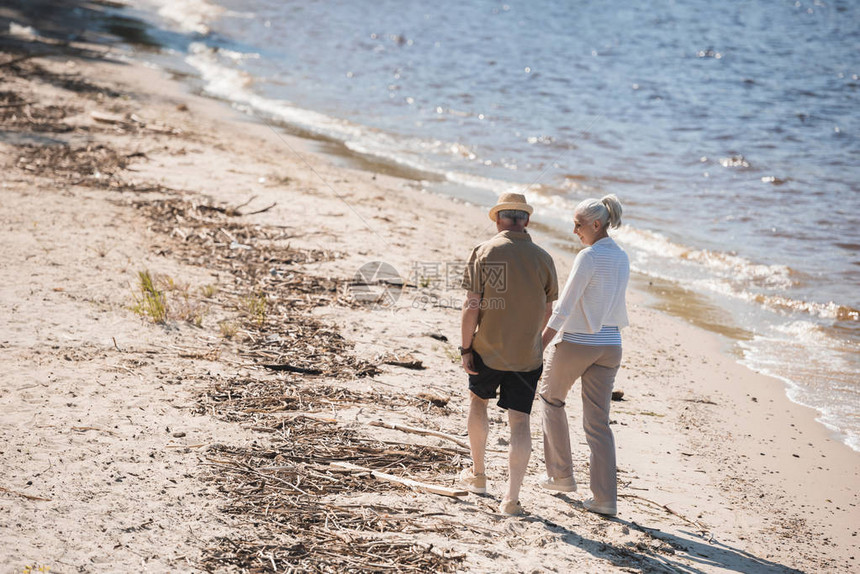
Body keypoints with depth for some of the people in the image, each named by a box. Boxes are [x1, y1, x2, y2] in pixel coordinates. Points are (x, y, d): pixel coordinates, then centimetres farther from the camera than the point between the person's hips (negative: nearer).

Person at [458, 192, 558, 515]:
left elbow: (472, 306, -11)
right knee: (519, 421, 2)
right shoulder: (542, 259, -2)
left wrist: (465, 348, -3)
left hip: (487, 350, 0)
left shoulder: (484, 252, -8)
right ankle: (512, 498, -4)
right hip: (527, 355, 1)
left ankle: (478, 474, 35)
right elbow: (547, 312, 8)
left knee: (477, 401, 24)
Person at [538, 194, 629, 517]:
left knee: (551, 397, 20)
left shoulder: (588, 257, -16)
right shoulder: (622, 259, 8)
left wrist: (539, 347, -15)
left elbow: (563, 309, -18)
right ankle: (605, 498, 0)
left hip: (577, 342, -6)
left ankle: (561, 475, 24)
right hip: (610, 345, 6)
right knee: (597, 421, 7)